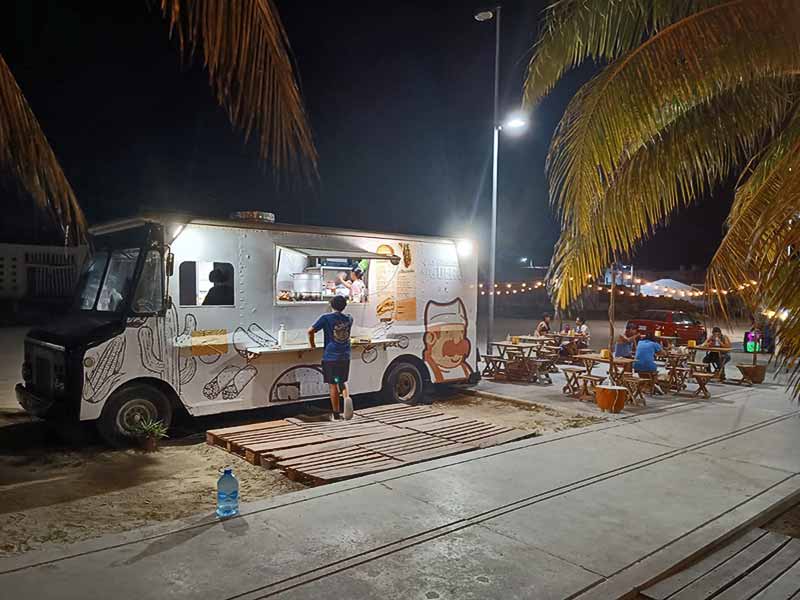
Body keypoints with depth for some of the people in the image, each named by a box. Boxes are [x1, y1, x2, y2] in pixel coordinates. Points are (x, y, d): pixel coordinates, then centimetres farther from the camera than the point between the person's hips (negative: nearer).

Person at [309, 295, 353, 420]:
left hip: (330, 357, -4)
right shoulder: (349, 319, 6)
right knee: (343, 381, 18)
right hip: (345, 356, 4)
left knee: (333, 385, 4)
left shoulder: (326, 318, -7)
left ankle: (336, 415, 9)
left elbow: (310, 331, -11)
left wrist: (312, 344, 4)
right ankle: (347, 397, -12)